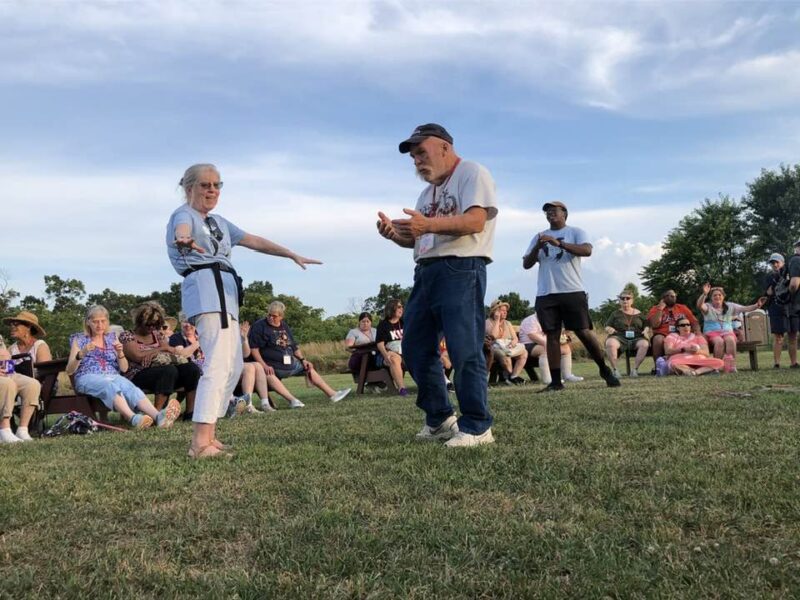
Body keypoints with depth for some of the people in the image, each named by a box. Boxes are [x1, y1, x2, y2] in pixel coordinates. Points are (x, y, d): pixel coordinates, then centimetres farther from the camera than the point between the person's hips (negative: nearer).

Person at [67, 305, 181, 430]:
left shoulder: (112, 338, 20)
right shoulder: (79, 339, 14)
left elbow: (124, 368, 15)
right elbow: (69, 371, 5)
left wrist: (120, 353, -5)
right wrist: (81, 354, -13)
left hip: (113, 376, 2)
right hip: (88, 378, -2)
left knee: (130, 387, -34)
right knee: (110, 386, -39)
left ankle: (158, 416, -62)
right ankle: (134, 418, -67)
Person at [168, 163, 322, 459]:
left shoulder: (218, 221, 26)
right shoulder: (184, 214, 0)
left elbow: (254, 241, 27)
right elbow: (182, 229, -25)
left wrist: (293, 255, 21)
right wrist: (184, 239, -51)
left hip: (224, 292, 10)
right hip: (205, 287, -10)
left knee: (233, 366, 11)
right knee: (218, 365, -20)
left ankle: (207, 436, 14)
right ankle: (200, 443, -25)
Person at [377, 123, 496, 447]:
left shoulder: (472, 173, -2)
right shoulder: (428, 191, 24)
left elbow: (476, 221, -17)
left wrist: (428, 224, -29)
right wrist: (396, 234, 1)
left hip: (461, 271, -9)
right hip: (426, 272, 9)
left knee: (464, 350, -10)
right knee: (415, 349, 8)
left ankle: (477, 427, -1)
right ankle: (439, 419, 21)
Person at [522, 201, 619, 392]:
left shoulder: (576, 232, 6)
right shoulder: (539, 237, 17)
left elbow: (587, 250, -14)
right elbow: (526, 264, 11)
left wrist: (559, 243, -23)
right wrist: (537, 247, -8)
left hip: (572, 292, -3)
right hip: (545, 294, 3)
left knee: (584, 332, -4)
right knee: (552, 336, 0)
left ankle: (605, 371, 14)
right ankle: (555, 381, 3)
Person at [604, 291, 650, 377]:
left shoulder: (638, 313, 20)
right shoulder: (615, 314, 18)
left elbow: (646, 326, 21)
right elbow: (607, 327, 13)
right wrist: (609, 329, -11)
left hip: (636, 338, 1)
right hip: (619, 338, -1)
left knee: (645, 344, -34)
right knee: (610, 343, -36)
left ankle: (635, 369, -27)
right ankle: (615, 370, -29)